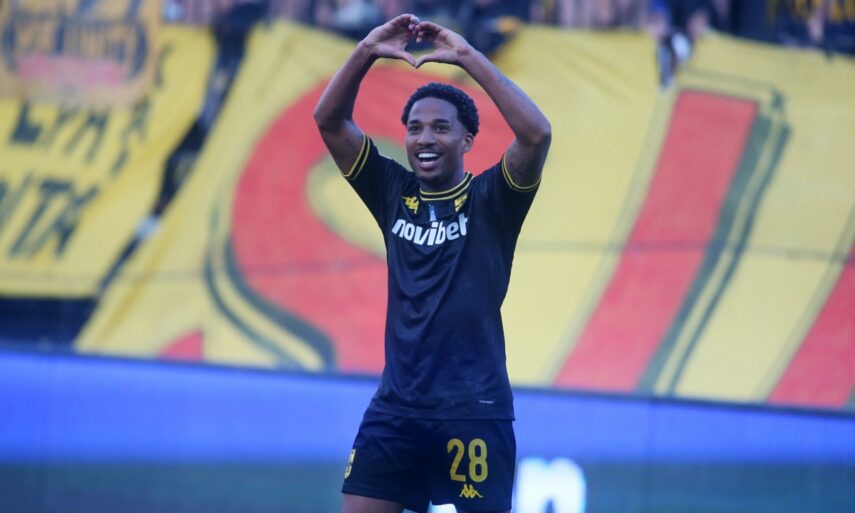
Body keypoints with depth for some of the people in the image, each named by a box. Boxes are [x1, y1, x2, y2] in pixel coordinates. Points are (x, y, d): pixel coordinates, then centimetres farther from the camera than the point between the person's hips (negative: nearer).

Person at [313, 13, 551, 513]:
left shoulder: (490, 200, -1)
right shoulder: (394, 194, 10)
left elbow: (537, 133, -18)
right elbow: (329, 120, 6)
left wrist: (467, 55, -18)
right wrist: (368, 50, -8)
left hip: (474, 410, -4)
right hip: (397, 406, 4)